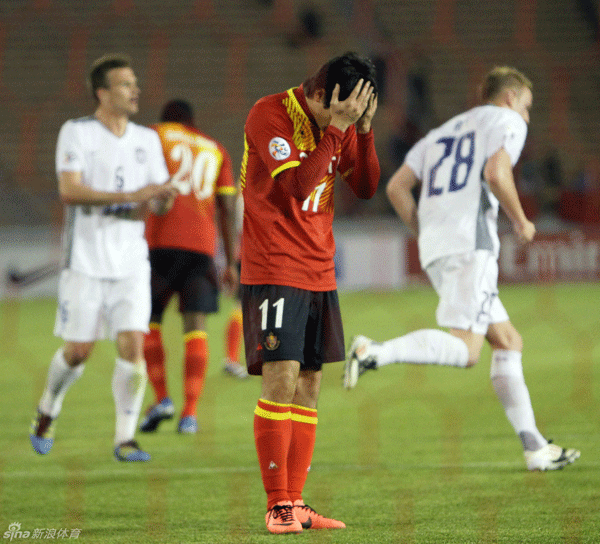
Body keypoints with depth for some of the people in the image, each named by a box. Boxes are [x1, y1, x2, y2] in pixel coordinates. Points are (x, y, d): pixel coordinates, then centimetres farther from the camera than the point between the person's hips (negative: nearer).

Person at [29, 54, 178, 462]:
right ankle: (48, 412, 29)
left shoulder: (147, 140, 10)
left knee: (133, 344, -10)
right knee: (78, 350, 0)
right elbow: (69, 191, -18)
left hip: (131, 262, 3)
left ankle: (125, 438, -4)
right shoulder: (76, 133, -5)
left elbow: (160, 200, 13)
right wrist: (129, 197, -27)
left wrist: (162, 199, -13)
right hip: (86, 260, -3)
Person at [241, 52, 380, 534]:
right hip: (273, 271, -7)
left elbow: (367, 187, 8)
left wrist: (364, 130, -6)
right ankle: (277, 506, -8)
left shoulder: (341, 124, 9)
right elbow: (298, 184, -23)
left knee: (309, 387, 6)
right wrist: (336, 127, -25)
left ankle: (295, 502, 9)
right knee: (281, 380, -13)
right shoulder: (270, 115, -13)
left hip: (320, 272, 7)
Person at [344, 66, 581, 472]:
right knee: (465, 350, -16)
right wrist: (521, 221, 1)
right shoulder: (506, 121, 7)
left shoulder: (442, 133, 29)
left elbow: (396, 187, 19)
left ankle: (536, 448, 9)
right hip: (471, 244, -9)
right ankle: (376, 353, -32)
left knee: (508, 341, 12)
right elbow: (496, 173, -13)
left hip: (436, 250, 9)